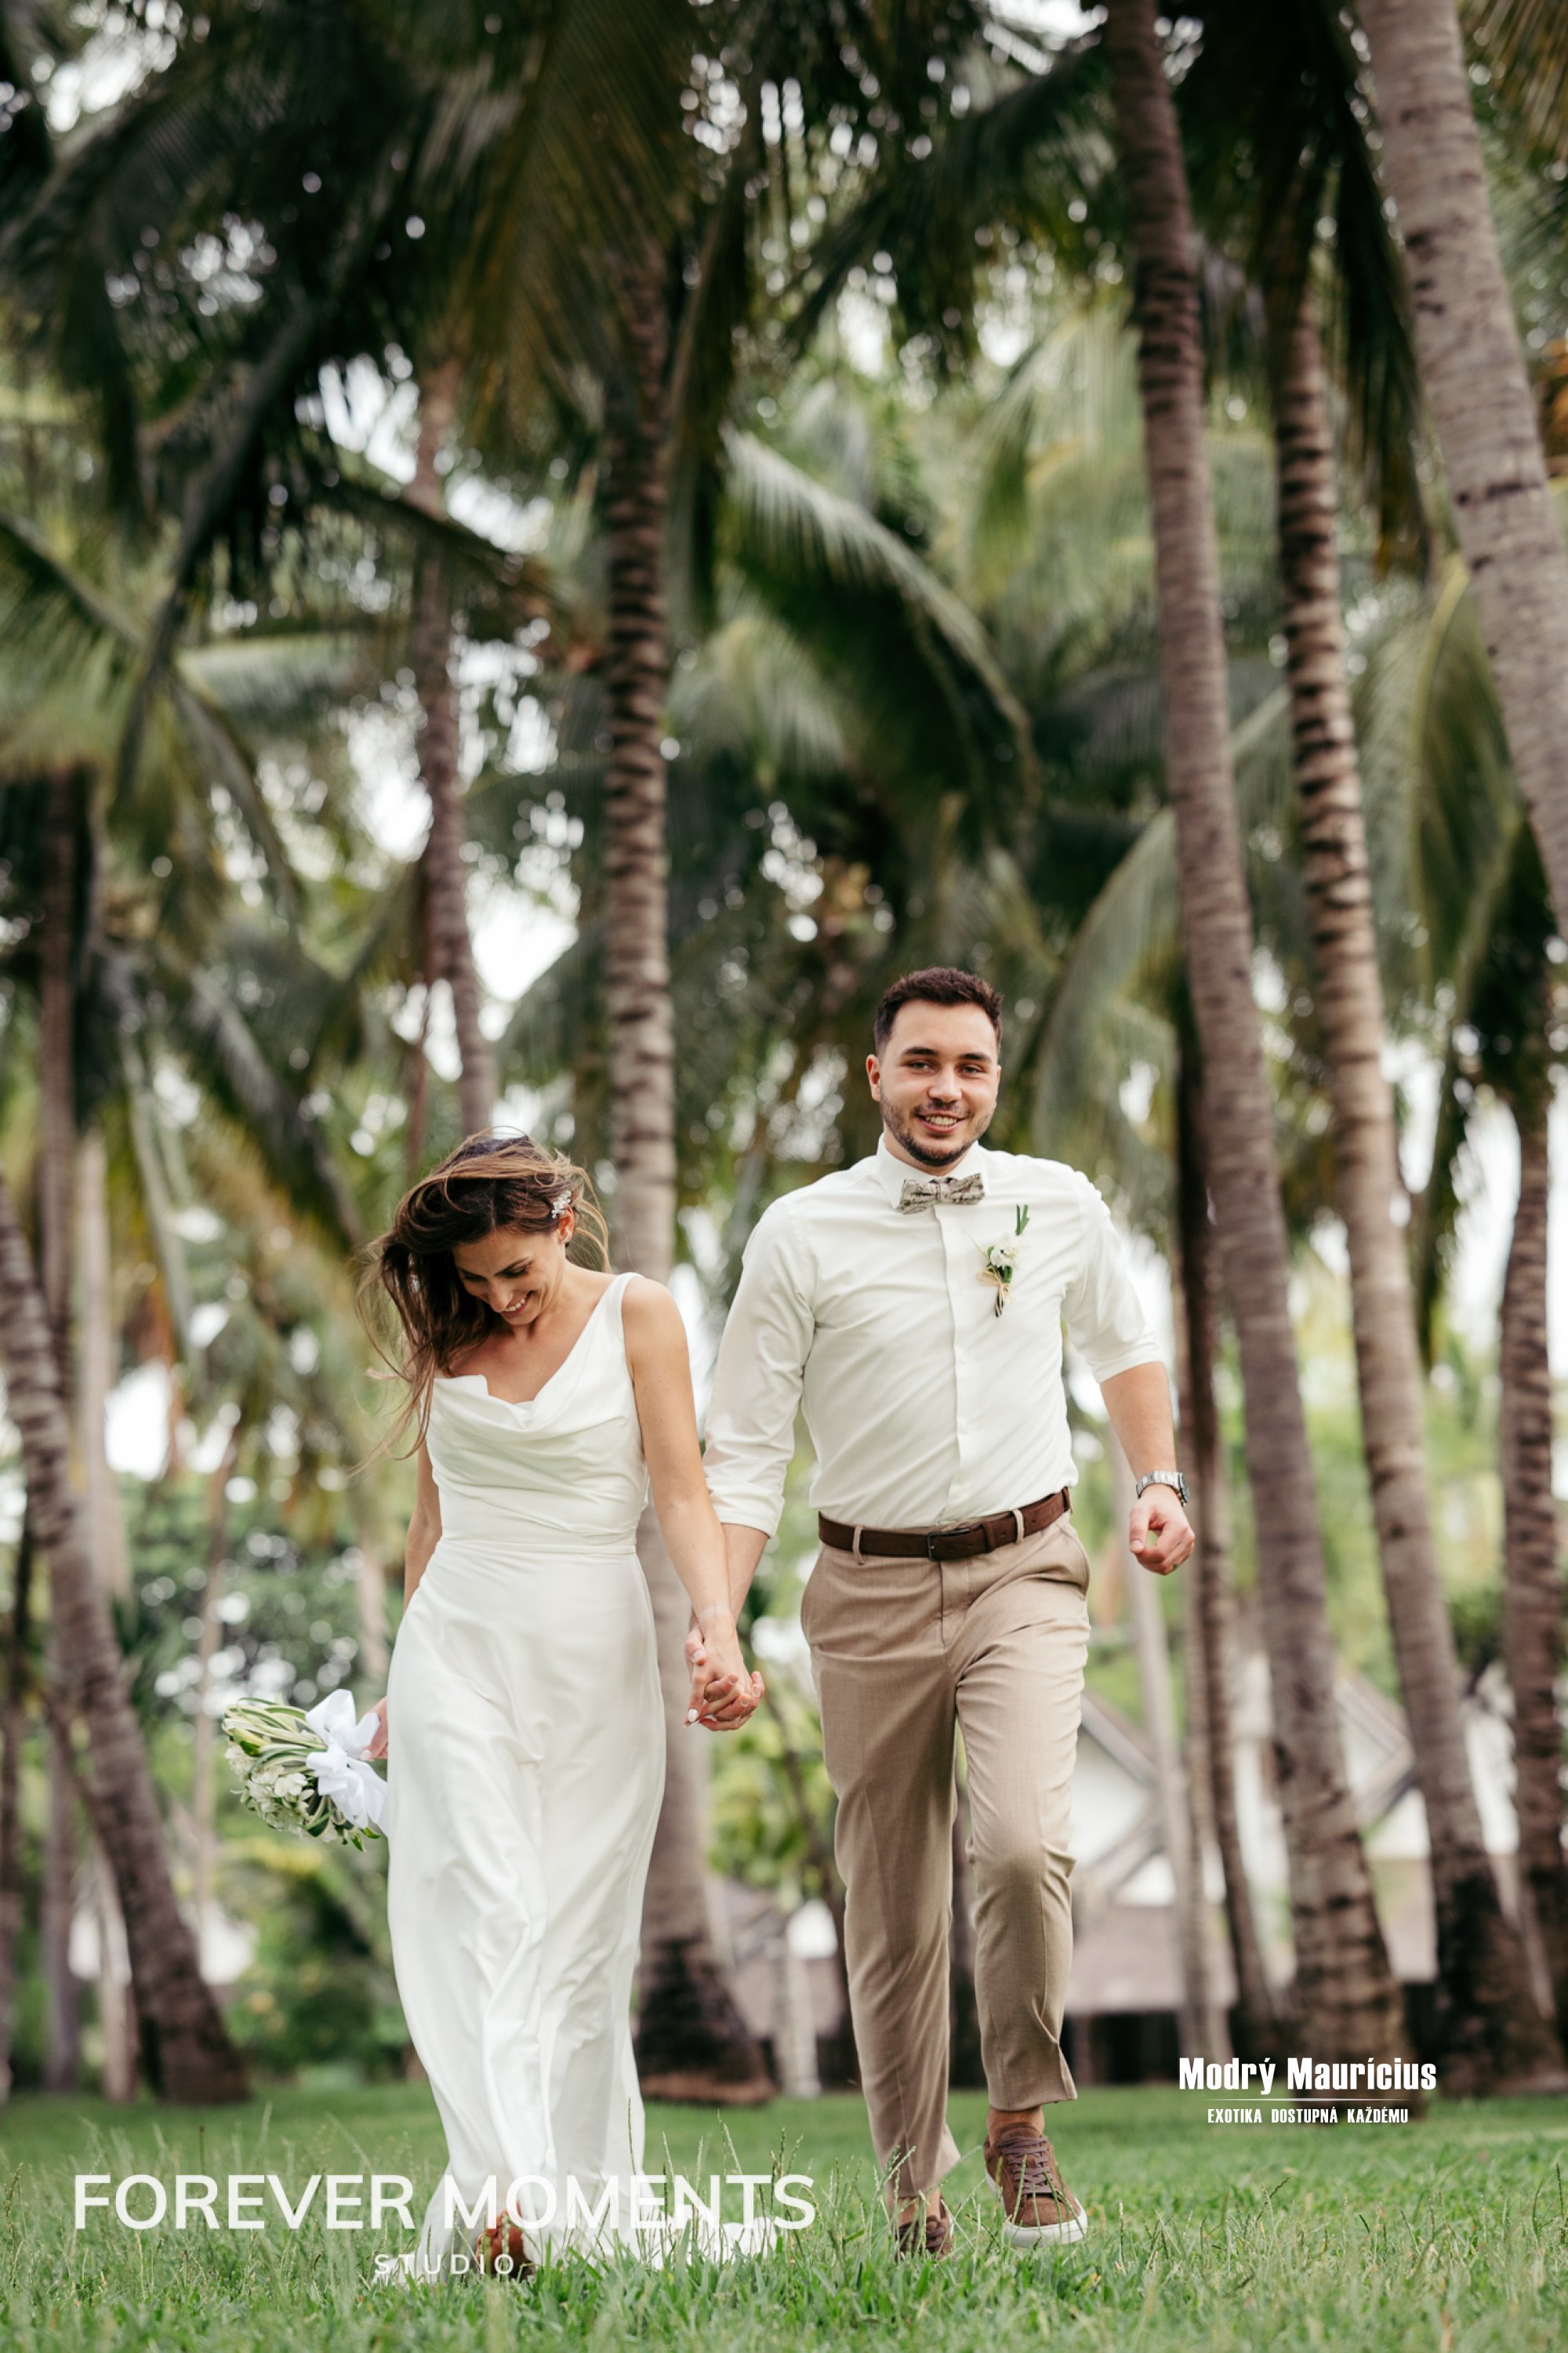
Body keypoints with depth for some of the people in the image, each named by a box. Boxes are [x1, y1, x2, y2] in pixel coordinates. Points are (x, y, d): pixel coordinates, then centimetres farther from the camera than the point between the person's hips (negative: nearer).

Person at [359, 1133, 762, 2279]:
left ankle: (586, 2212, 10)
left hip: (595, 1654, -1)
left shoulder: (638, 1313, 0)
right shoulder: (446, 1337, 9)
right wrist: (407, 1679, 19)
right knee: (485, 1915, -14)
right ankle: (501, 2200, -26)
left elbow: (682, 1489, -8)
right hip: (460, 1645, 1)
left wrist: (718, 1626, -24)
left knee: (580, 1937, 0)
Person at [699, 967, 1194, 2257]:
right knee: (892, 1905, 6)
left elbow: (1124, 1344, 23)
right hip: (872, 1588, 0)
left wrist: (1161, 1483, 10)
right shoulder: (801, 1234, -3)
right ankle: (914, 2181, 23)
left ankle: (1023, 2124, -1)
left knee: (1022, 1845, -23)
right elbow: (745, 1447, -2)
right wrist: (716, 1622, -10)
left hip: (1025, 1573, 0)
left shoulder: (1063, 1207, 3)